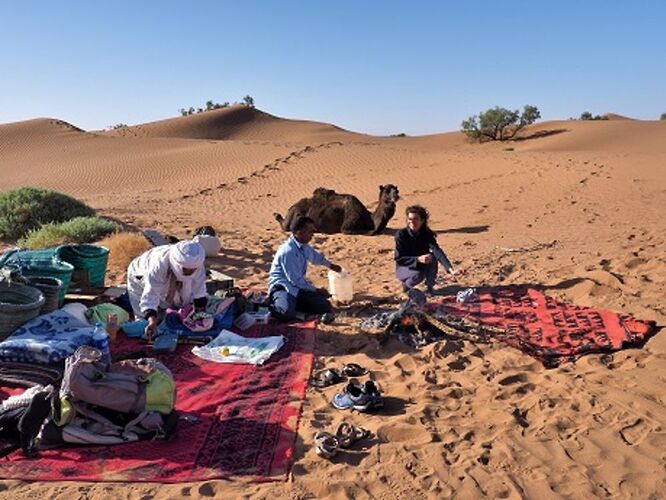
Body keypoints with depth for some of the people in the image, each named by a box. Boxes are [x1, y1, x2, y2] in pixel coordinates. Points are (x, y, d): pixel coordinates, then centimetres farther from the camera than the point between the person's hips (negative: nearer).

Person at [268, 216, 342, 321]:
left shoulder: (304, 247, 4)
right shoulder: (288, 251, -23)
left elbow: (316, 257, 29)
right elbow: (295, 280, -20)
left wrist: (330, 265, 45)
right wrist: (316, 290, -10)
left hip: (298, 286, 8)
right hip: (282, 287, -8)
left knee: (325, 306, -8)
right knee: (287, 314, -36)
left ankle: (292, 303, 4)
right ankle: (271, 305, -3)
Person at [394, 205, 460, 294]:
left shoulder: (427, 234, -14)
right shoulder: (401, 234, -19)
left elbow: (437, 251, -28)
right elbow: (399, 258, -21)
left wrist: (450, 269, -44)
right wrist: (418, 259, -36)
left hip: (421, 266, 3)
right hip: (404, 268, -3)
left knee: (432, 256, -27)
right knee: (418, 275, -35)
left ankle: (430, 286, -10)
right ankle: (406, 284, 0)